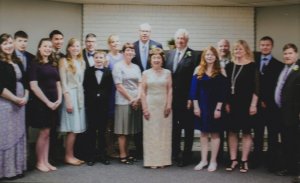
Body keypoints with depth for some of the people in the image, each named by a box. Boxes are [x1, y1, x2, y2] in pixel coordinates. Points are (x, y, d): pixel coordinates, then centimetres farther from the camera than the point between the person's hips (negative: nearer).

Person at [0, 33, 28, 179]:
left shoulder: (18, 62, 13)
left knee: (18, 136, 11)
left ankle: (16, 168, 20)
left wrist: (25, 97, -3)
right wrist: (16, 99, -13)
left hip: (19, 104, 7)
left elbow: (24, 82, 15)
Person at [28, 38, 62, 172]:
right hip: (41, 102, -6)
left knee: (47, 133, 9)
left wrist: (59, 99, -1)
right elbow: (33, 86, -13)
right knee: (44, 133, -3)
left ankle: (45, 161, 16)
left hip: (53, 103, 6)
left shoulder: (52, 65, 13)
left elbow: (58, 84, 15)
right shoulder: (35, 65, -6)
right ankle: (39, 162, 10)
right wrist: (47, 102, -15)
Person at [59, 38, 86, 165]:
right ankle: (68, 156, 5)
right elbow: (63, 83, -8)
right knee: (72, 128, -6)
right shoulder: (64, 61, -3)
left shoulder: (82, 62, 14)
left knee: (77, 128, 5)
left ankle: (71, 155, 14)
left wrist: (82, 97, 8)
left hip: (80, 96, 6)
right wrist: (68, 100, -13)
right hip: (70, 95, -6)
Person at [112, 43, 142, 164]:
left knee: (130, 129, 11)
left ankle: (127, 153, 18)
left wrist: (138, 98, -7)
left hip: (136, 102, 6)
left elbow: (140, 84, 9)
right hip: (123, 101, -6)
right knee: (123, 130, -1)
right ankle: (122, 155, 5)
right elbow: (119, 86, -8)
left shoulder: (136, 67, 14)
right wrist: (130, 99, -9)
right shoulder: (118, 66, -3)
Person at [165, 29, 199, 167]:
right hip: (172, 97, 5)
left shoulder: (193, 55, -8)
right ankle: (175, 153, 27)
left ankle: (186, 155, 15)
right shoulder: (170, 54, 10)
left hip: (186, 98, -5)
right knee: (174, 126, 14)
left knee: (188, 128, 7)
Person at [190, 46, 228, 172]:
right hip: (202, 106, 2)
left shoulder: (220, 72, -2)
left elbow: (223, 92, -6)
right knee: (203, 133, 9)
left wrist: (218, 108, -12)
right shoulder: (199, 71, 4)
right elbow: (194, 90, 2)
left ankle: (213, 161, 14)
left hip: (215, 106, -2)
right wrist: (196, 106, -5)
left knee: (214, 133, 5)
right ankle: (203, 160, 17)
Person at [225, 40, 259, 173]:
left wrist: (253, 105, -11)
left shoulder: (252, 66, -4)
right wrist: (226, 103, 2)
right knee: (232, 131, 7)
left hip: (246, 104, -4)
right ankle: (233, 159, 16)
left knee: (246, 132, 5)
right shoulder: (230, 66, 9)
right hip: (232, 104, 4)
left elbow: (256, 87, -7)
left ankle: (244, 161, 13)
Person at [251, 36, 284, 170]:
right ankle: (256, 160, 17)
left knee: (273, 135, 4)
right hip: (258, 105, 2)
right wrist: (259, 100, -6)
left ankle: (272, 162, 8)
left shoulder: (278, 65, 1)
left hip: (272, 106, -2)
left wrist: (267, 101, -8)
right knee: (257, 134, 9)